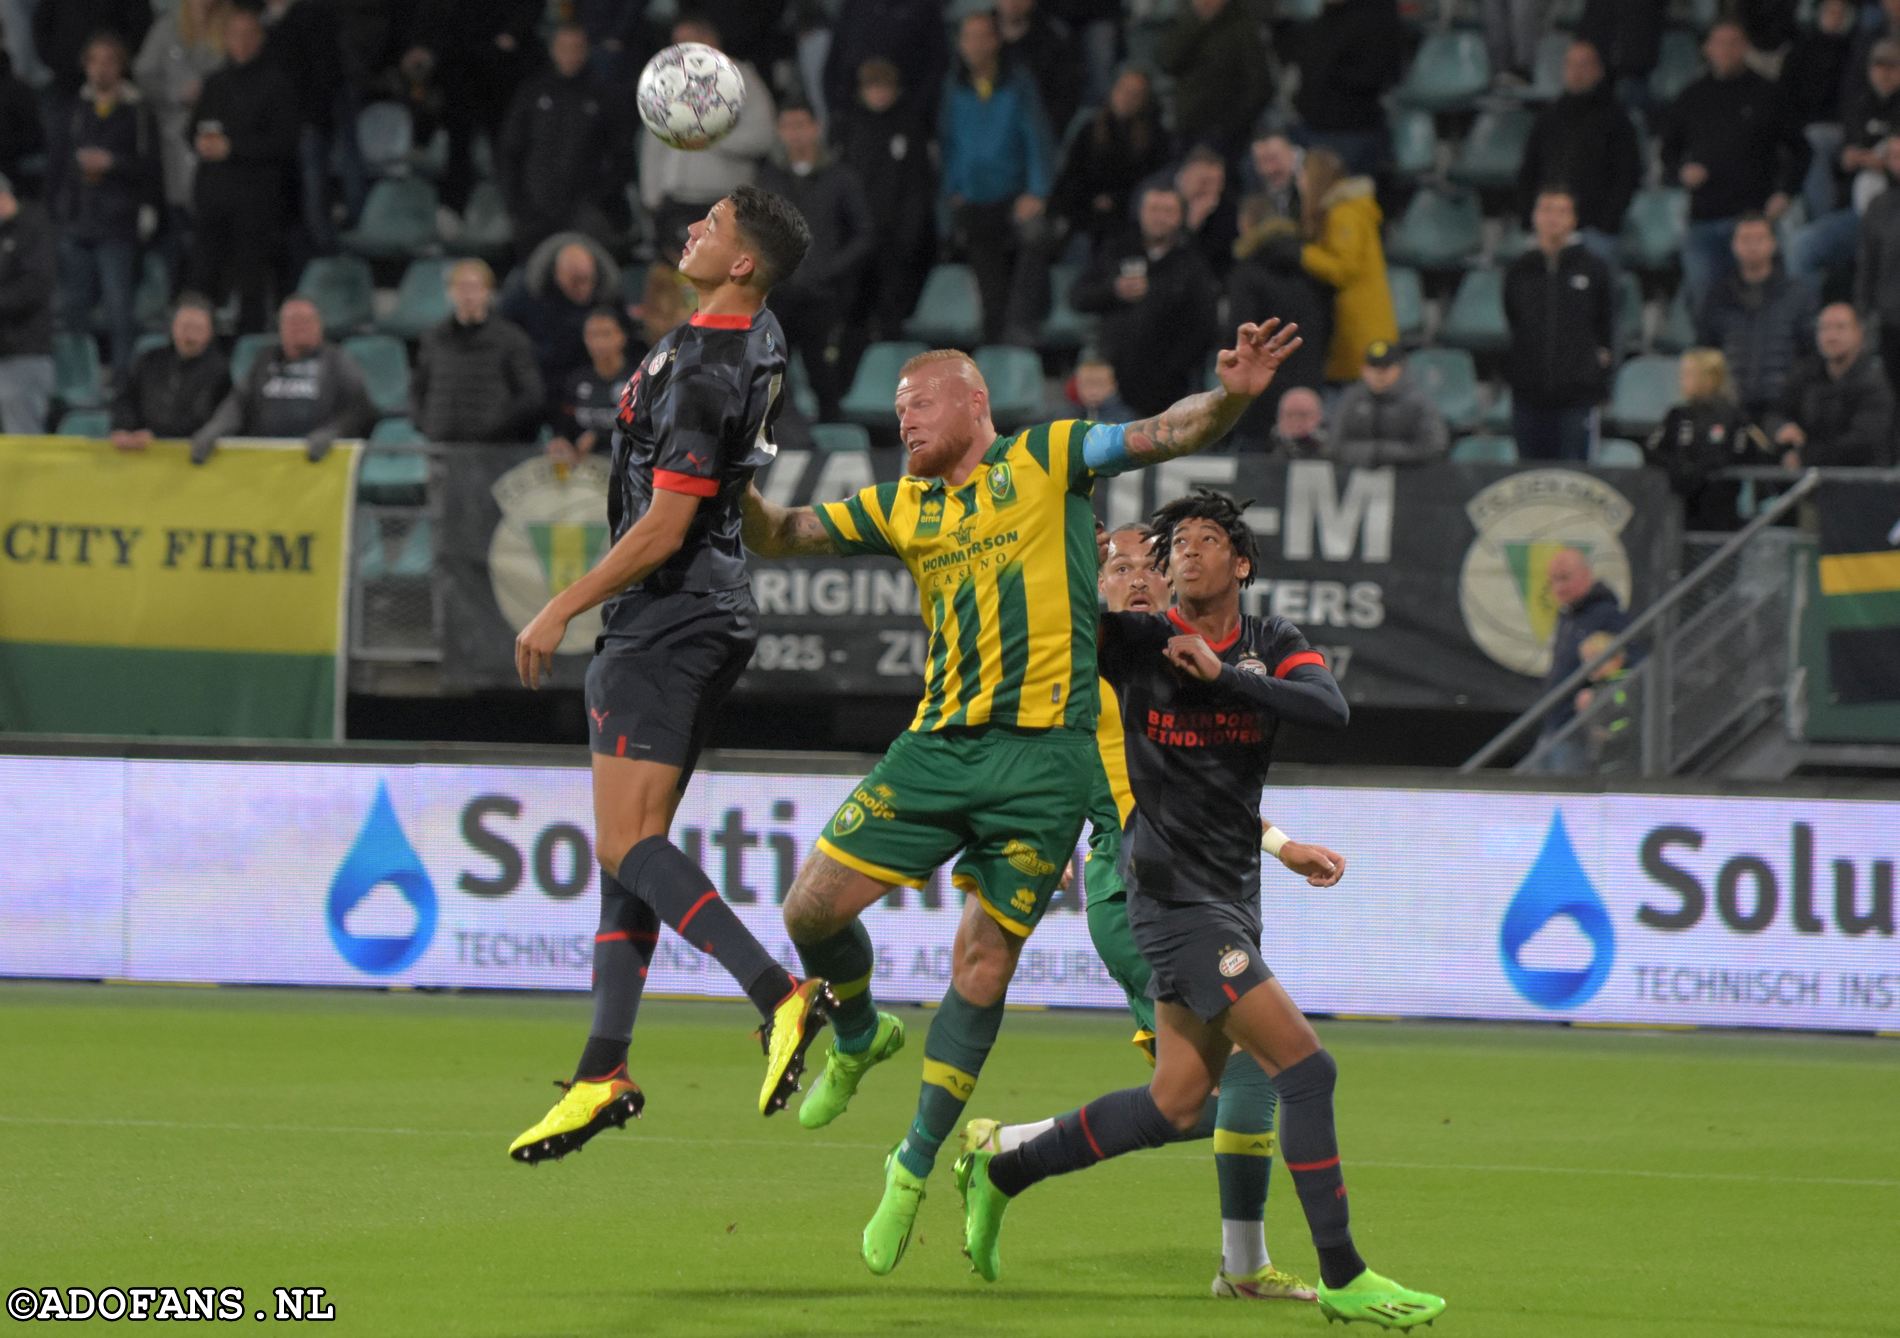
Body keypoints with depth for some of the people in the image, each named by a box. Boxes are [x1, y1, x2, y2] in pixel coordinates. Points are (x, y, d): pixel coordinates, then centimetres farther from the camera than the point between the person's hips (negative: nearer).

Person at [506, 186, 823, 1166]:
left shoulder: (701, 373, -20)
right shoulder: (760, 343, 6)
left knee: (627, 843, -14)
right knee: (628, 845, 8)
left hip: (665, 621, -10)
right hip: (711, 614, 10)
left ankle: (778, 994, -25)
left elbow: (663, 529, -21)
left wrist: (561, 610, -15)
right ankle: (602, 1072, 7)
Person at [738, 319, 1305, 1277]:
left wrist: (1230, 397, -24)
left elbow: (1167, 434, -3)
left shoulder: (1047, 460, 4)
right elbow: (777, 536, 19)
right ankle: (858, 1038, 28)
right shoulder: (899, 508, 16)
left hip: (1043, 750, -4)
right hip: (937, 746, 4)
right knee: (812, 908, -3)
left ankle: (917, 1165, 10)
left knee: (985, 962, -2)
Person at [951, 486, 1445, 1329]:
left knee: (1176, 1105, 11)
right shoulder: (1136, 640, -3)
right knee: (1305, 1066, -14)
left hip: (1233, 896, 6)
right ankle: (1343, 1279, -10)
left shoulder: (1272, 648, 5)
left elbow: (1331, 710, -13)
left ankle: (998, 1174, 27)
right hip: (1171, 890, -6)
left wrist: (1223, 675, -20)